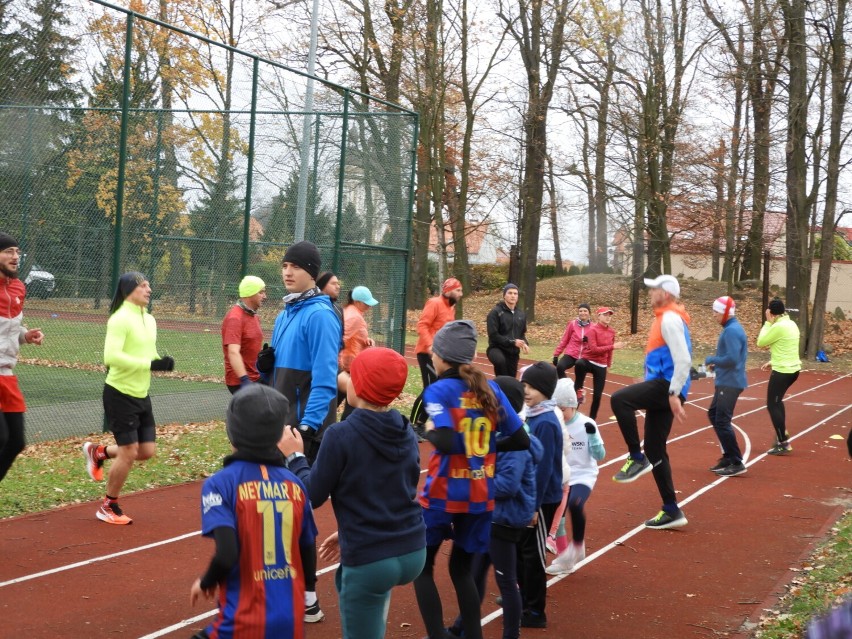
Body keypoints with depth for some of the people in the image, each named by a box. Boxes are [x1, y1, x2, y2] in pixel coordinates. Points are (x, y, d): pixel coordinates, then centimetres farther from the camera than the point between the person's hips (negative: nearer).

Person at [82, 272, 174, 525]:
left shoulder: (150, 320, 10)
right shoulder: (120, 318, -17)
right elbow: (111, 356, -28)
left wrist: (162, 362, -2)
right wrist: (150, 364, -29)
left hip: (141, 395, 8)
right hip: (120, 393, -8)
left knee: (147, 451, 7)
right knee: (129, 452, -5)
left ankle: (98, 452, 31)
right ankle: (109, 507, 14)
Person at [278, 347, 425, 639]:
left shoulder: (341, 435, -15)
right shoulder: (407, 433, 5)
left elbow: (313, 496, -6)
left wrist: (294, 456, 9)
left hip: (370, 562, -7)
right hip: (413, 553, 7)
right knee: (345, 577, 35)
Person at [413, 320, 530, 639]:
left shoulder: (438, 390, -12)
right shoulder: (491, 389, 2)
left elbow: (446, 443, -25)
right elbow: (521, 441, 2)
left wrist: (429, 431, -5)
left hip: (444, 493, -5)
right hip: (481, 494, 5)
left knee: (422, 566, 12)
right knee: (462, 568, 20)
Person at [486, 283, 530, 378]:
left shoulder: (521, 314, 10)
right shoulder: (495, 312, -11)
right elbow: (493, 335, -16)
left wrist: (524, 343, -3)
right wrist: (512, 342, -22)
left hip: (513, 353, 6)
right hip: (497, 349, -6)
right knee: (500, 360, -40)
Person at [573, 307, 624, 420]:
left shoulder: (611, 332, 5)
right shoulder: (592, 329, -13)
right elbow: (593, 349, -21)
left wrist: (609, 363, 22)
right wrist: (613, 346, -22)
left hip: (601, 366, 5)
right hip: (588, 361, -5)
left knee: (597, 395, 3)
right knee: (579, 364, -42)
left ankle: (592, 419, 19)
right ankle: (578, 390, -22)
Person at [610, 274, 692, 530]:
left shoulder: (670, 319, -10)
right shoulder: (665, 318, 21)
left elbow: (683, 360, -20)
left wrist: (674, 394, -24)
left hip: (666, 386, -10)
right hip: (662, 388, 10)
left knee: (619, 399, -27)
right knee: (654, 450, 8)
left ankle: (636, 458, -15)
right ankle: (671, 510, 12)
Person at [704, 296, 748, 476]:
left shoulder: (731, 331, -19)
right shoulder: (732, 328, 14)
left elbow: (732, 358, -27)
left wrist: (711, 360, -14)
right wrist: (716, 365, 9)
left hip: (730, 383, -11)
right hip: (726, 382, 11)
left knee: (722, 421, -7)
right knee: (714, 414, 18)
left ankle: (737, 463, -3)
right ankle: (728, 456, 24)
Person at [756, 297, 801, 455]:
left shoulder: (778, 326, -19)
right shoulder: (791, 324, 9)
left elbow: (760, 342, -10)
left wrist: (768, 322, -5)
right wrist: (774, 361, 19)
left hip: (782, 372, -9)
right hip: (793, 369, 9)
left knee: (772, 406, -2)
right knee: (777, 401, 27)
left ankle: (784, 444, -5)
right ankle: (782, 433, 33)